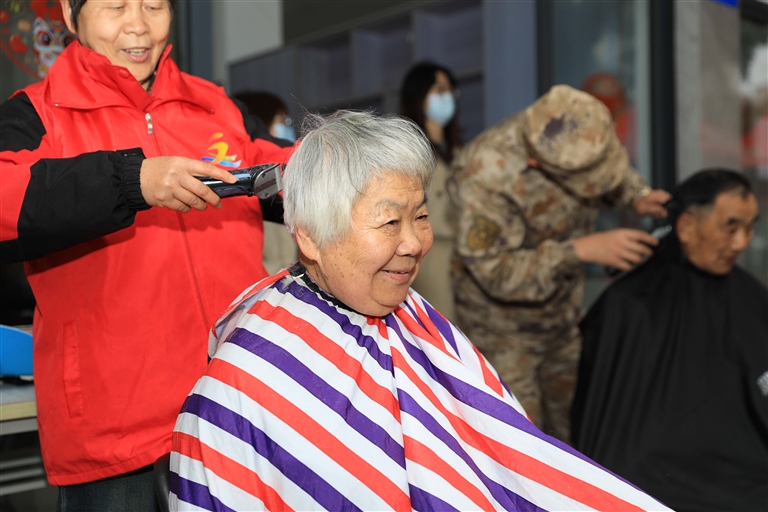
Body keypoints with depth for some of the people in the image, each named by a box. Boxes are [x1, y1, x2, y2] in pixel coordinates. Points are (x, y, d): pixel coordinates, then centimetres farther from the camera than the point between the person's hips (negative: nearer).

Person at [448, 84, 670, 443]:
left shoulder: (579, 134, -17)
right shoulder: (487, 175, -36)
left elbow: (614, 172, 7)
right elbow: (497, 272, -34)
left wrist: (637, 196, -15)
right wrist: (583, 250, -40)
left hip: (562, 301, 6)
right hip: (502, 312, -6)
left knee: (573, 410, 22)